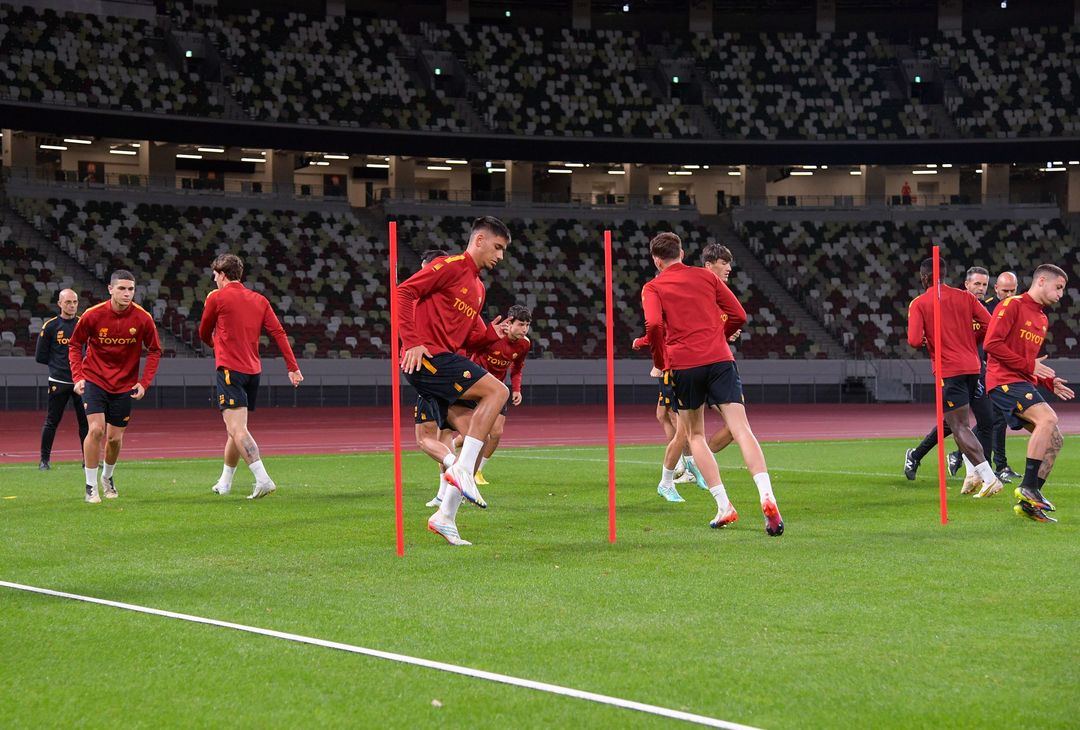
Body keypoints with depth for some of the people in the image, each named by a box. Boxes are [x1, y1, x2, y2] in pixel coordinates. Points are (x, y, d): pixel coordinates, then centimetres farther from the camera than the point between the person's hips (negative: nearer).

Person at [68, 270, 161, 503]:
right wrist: (77, 377, -11)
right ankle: (91, 486, -6)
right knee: (96, 429, -18)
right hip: (94, 379, -2)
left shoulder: (143, 319, -11)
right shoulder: (93, 315, -14)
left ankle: (107, 477, 36)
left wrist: (144, 383, -8)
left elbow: (154, 351, 1)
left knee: (115, 438, 5)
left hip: (124, 385, 2)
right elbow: (75, 345, 0)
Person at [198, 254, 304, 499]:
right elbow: (278, 333, 3)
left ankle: (262, 479, -31)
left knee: (237, 429, -15)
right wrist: (293, 368, -1)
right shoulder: (259, 300, 12)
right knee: (236, 428, 18)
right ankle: (225, 483, 31)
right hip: (253, 370, 7)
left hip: (229, 369, -7)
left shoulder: (216, 297, -2)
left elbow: (204, 334, 10)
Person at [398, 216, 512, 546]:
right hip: (427, 356, -9)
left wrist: (491, 334, 4)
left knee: (474, 438, 4)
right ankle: (462, 469, -21)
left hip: (445, 360, 9)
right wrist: (412, 342, -20)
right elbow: (404, 293, -13)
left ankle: (445, 516, 10)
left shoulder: (478, 288, 23)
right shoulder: (450, 267, -4)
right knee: (497, 391, -20)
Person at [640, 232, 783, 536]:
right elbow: (738, 315, 14)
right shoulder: (705, 276, 16)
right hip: (720, 359, 1)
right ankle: (766, 496, -27)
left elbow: (654, 324, -11)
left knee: (694, 434, 15)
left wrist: (659, 360, 4)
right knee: (741, 429, -7)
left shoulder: (653, 287, 7)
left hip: (684, 364, -1)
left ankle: (724, 506, 3)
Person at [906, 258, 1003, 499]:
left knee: (961, 428, -6)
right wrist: (969, 340, 15)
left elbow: (915, 341, -14)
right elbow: (990, 324, 0)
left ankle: (989, 478, -16)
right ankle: (974, 473, 15)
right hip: (972, 366, 6)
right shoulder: (964, 297, 8)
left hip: (948, 370, -6)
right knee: (961, 424, 23)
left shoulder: (918, 304, -3)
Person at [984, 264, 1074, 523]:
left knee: (1054, 441, 2)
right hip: (1004, 380, -9)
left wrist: (1049, 382, 14)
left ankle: (1028, 502, 6)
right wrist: (1029, 366, -16)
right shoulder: (1012, 305, -6)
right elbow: (991, 344, -16)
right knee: (1047, 417, -30)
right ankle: (1028, 487, -27)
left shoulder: (1042, 319, 22)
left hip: (1025, 384, 9)